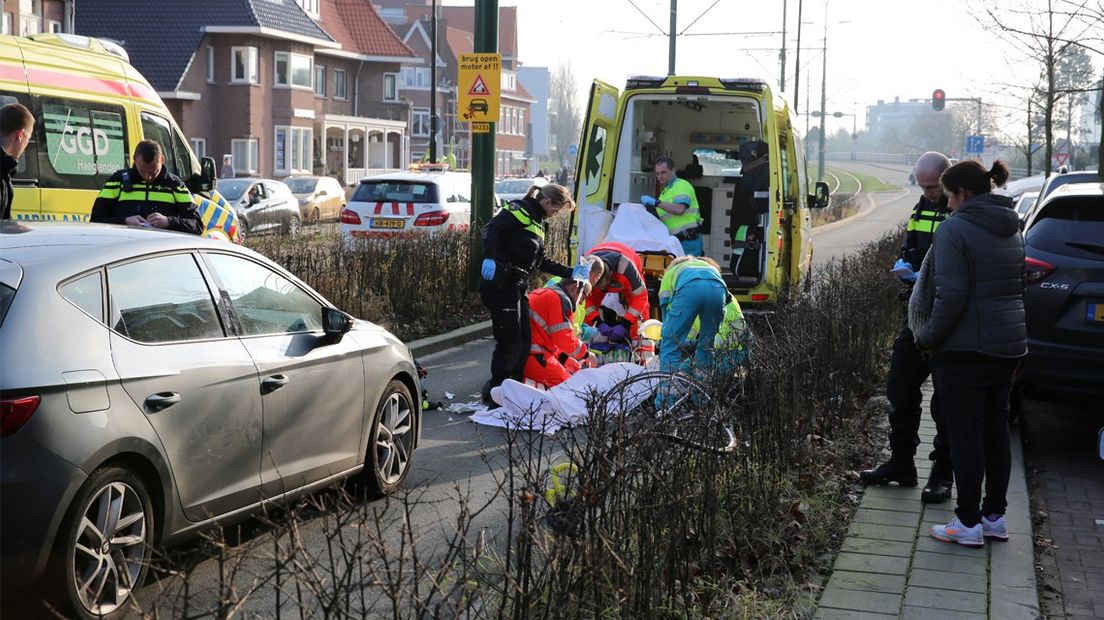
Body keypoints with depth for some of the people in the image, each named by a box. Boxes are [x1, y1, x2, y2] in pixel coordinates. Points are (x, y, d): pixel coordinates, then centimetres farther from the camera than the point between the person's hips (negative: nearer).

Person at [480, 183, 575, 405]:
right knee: (510, 341, -9)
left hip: (518, 286, 10)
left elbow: (540, 261, 28)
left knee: (523, 341, 9)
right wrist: (489, 257, -33)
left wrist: (570, 273, 25)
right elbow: (492, 229, -19)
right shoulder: (519, 210, -5)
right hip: (500, 284, -10)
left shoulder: (537, 221, 23)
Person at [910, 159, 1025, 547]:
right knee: (996, 431, 14)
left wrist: (929, 337, -8)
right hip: (1008, 344, 8)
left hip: (965, 348, -8)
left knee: (965, 435, -1)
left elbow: (951, 295, -20)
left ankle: (968, 523, 4)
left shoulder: (955, 229, -14)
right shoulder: (1012, 231, 12)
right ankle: (994, 517, 21)